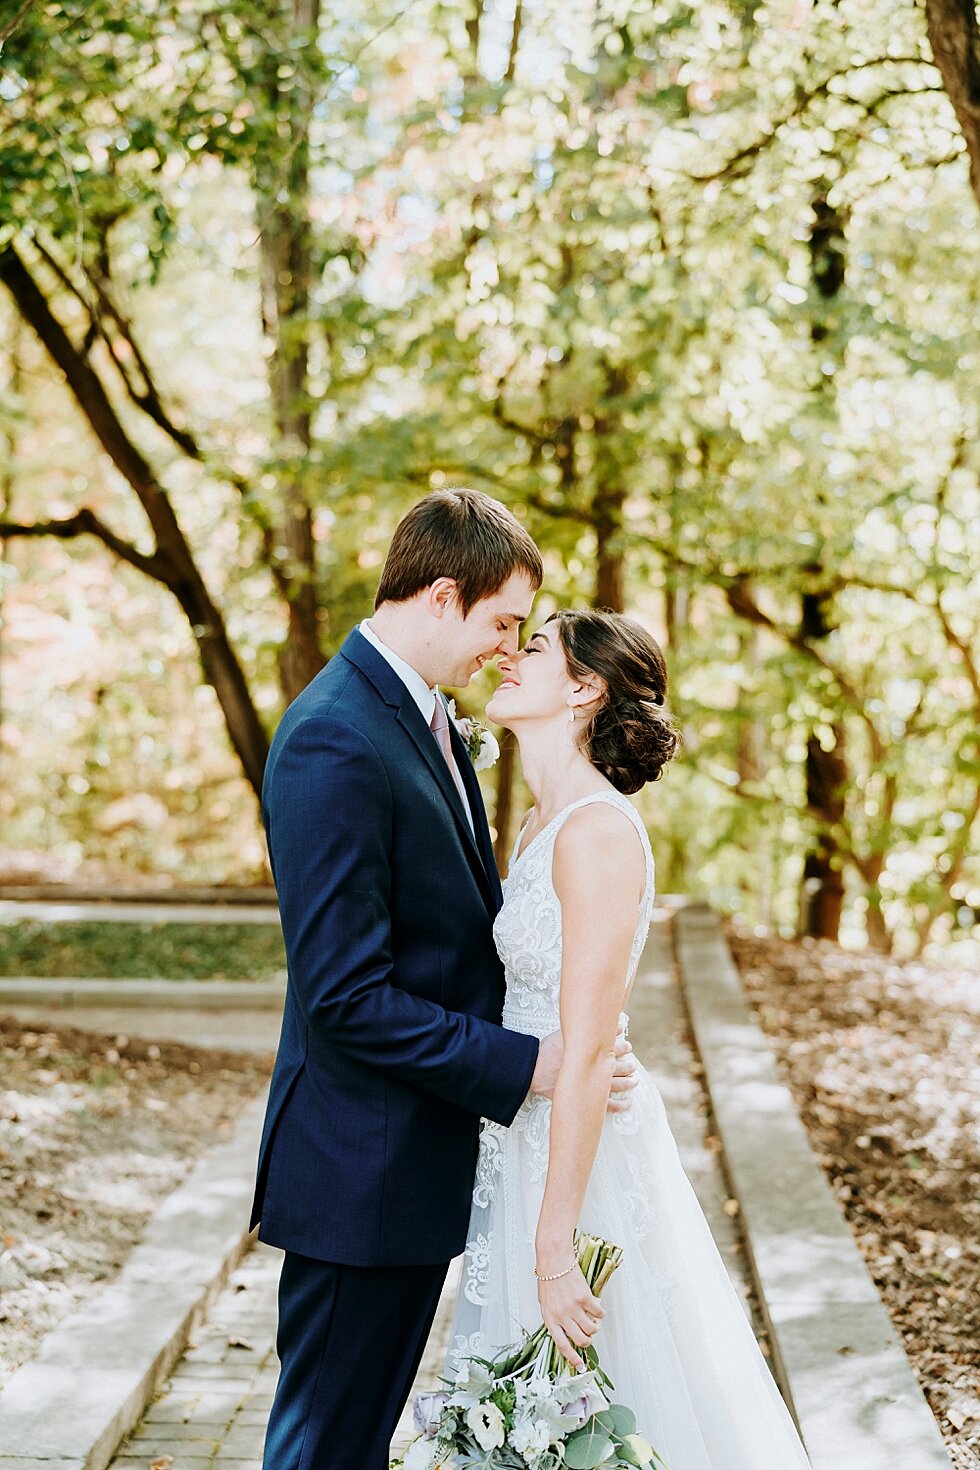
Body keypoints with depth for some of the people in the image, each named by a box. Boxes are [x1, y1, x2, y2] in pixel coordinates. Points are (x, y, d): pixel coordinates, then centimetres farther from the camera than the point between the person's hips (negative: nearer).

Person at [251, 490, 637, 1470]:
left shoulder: (426, 719, 9)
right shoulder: (336, 745, -23)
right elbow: (346, 997, -25)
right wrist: (526, 1066, -20)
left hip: (423, 1154, 10)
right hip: (364, 1168, -10)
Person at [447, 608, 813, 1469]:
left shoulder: (598, 831, -20)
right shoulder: (542, 827, 8)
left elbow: (588, 1053, -23)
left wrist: (554, 1246, -22)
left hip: (581, 1157, -8)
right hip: (527, 1144, 9)